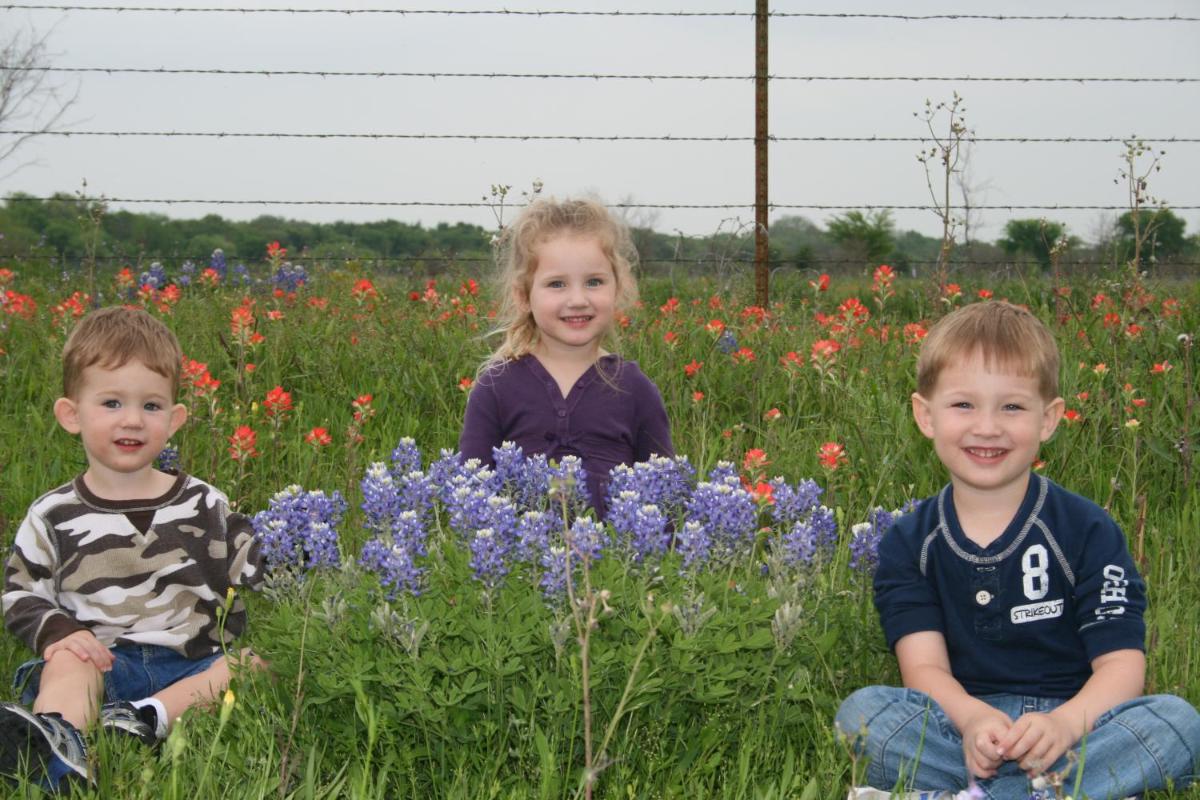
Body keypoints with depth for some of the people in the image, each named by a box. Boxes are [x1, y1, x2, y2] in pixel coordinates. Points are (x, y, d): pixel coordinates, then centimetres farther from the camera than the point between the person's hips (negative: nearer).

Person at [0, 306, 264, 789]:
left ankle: (146, 718, -41)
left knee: (254, 664, -23)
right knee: (67, 662, -33)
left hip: (189, 661, 2)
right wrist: (57, 630, -10)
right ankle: (56, 747, -63)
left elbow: (248, 577, 15)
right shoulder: (53, 515, 7)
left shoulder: (205, 506, 11)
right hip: (101, 657, -2)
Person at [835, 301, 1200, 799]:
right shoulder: (908, 543, 4)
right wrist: (972, 718, -29)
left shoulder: (1088, 531, 0)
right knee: (860, 711, -26)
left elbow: (1121, 663, -6)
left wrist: (1065, 722, -28)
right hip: (957, 728, 0)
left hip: (1072, 727, 0)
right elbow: (924, 665, -5)